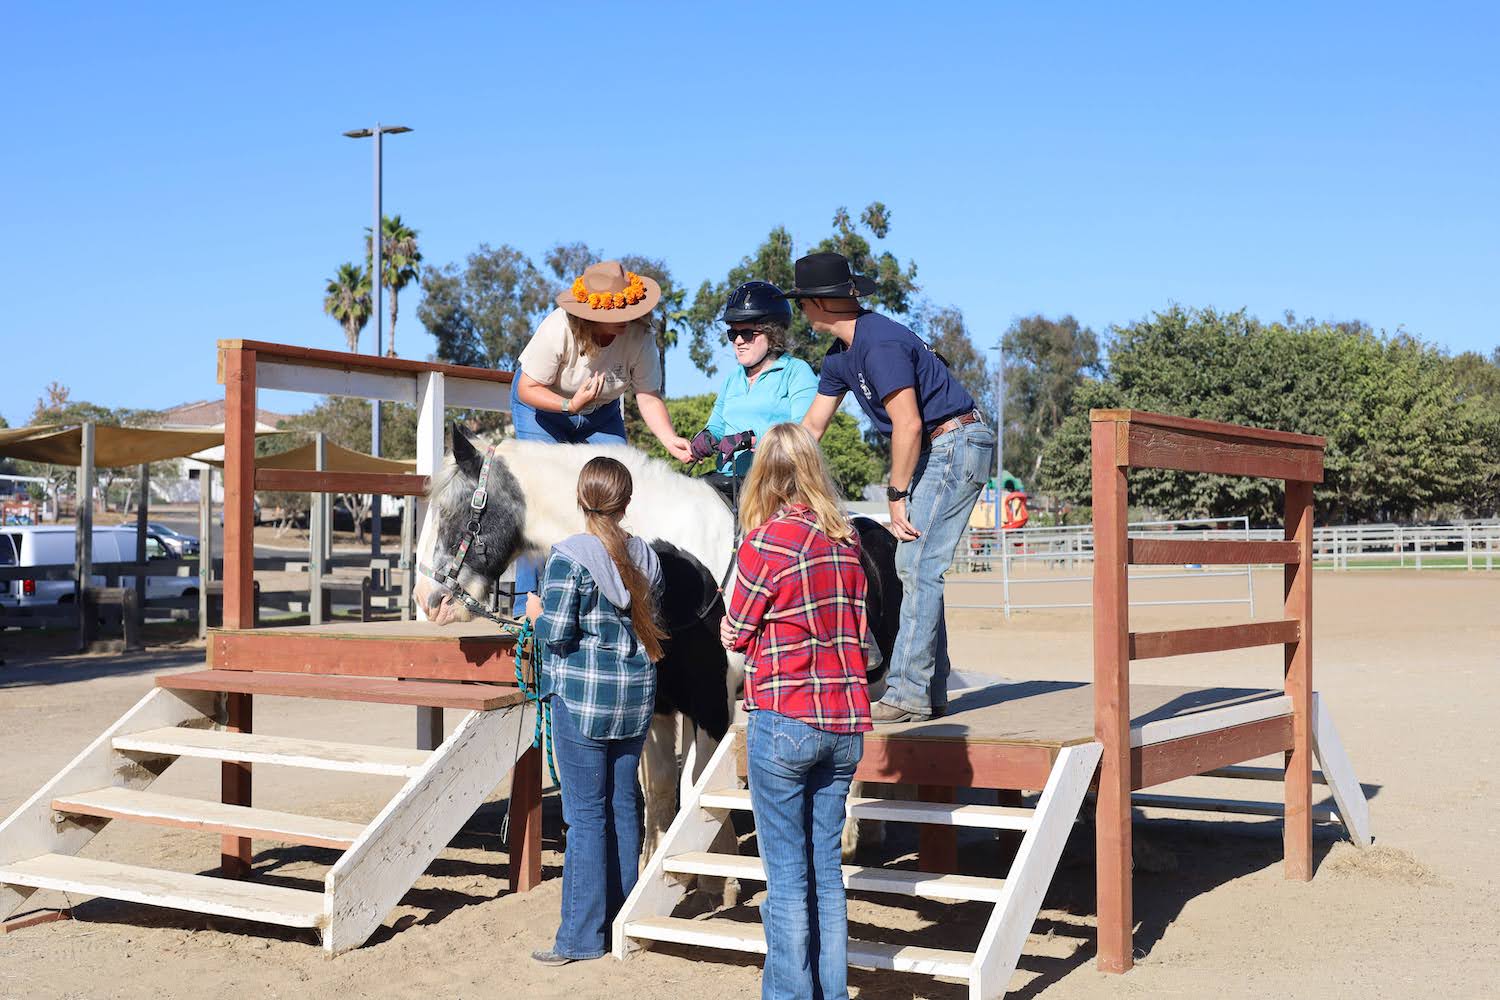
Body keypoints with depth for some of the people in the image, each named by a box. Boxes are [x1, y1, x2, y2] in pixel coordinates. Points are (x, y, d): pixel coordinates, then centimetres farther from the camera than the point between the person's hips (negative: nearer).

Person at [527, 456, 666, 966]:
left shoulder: (569, 556, -13)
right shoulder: (646, 556, 5)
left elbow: (556, 634, -16)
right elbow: (650, 623, 10)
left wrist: (535, 613, 4)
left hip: (582, 697, -6)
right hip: (636, 695, 6)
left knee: (587, 814, -1)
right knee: (623, 806, 13)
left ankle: (583, 934, 4)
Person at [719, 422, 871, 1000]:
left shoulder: (766, 539, -10)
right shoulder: (846, 541, 7)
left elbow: (735, 634, -1)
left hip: (784, 722, -6)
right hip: (845, 724, 6)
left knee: (787, 877, 1)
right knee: (826, 871, 13)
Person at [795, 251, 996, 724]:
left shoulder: (880, 344, -20)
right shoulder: (841, 355, 11)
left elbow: (908, 424, -23)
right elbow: (813, 424, 19)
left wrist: (896, 495, -16)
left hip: (955, 443, -10)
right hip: (936, 449, 10)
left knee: (917, 567, -12)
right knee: (914, 568, 10)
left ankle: (907, 694, -11)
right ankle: (930, 691, 15)